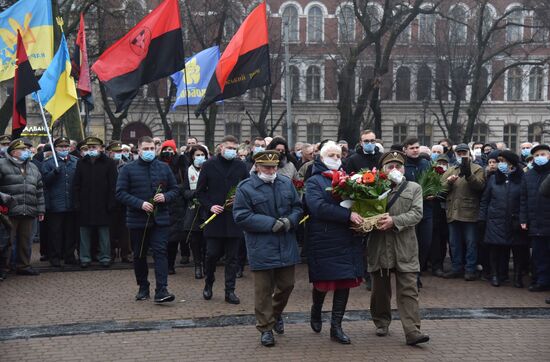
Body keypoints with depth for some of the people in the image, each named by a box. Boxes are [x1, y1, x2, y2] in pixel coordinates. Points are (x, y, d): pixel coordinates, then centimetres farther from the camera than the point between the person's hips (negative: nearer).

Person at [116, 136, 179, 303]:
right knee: (139, 256, 10)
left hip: (160, 219, 0)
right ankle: (143, 288, 26)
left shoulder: (164, 168, 7)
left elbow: (175, 189, 12)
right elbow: (120, 192, -5)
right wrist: (140, 204, -17)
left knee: (160, 252, -10)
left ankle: (161, 290, -13)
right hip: (137, 220, 0)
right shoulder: (128, 169, 0)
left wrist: (165, 197, -10)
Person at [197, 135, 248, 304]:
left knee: (232, 257, 5)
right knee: (212, 254, 0)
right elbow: (200, 191, 4)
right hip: (214, 217, -1)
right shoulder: (209, 165, 2)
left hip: (234, 218, 2)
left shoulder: (240, 166, 6)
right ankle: (208, 284, 24)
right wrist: (210, 206, -9)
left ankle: (230, 291, 13)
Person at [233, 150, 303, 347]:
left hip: (286, 247, 5)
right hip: (261, 248, -4)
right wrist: (271, 224, -19)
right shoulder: (246, 188, -9)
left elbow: (297, 207, 12)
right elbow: (241, 217, -14)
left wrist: (290, 221, -11)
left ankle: (276, 313, 41)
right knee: (263, 289, 2)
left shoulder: (286, 183, 7)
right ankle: (265, 328, 15)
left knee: (286, 284, 14)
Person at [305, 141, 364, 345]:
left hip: (347, 240, 5)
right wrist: (348, 215, -25)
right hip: (324, 241, -5)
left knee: (345, 281, 3)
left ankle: (336, 327, 12)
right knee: (323, 282, 5)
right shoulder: (314, 181, -3)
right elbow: (318, 207, -18)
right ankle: (316, 311, 36)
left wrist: (359, 217, -9)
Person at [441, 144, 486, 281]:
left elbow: (480, 185, -15)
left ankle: (470, 269, 7)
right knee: (454, 243, 11)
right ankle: (457, 268, 20)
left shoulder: (477, 169, 3)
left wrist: (468, 175, -28)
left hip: (470, 212, -4)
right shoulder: (450, 170, 16)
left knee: (471, 242, 1)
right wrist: (449, 181, -12)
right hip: (453, 212, 5)